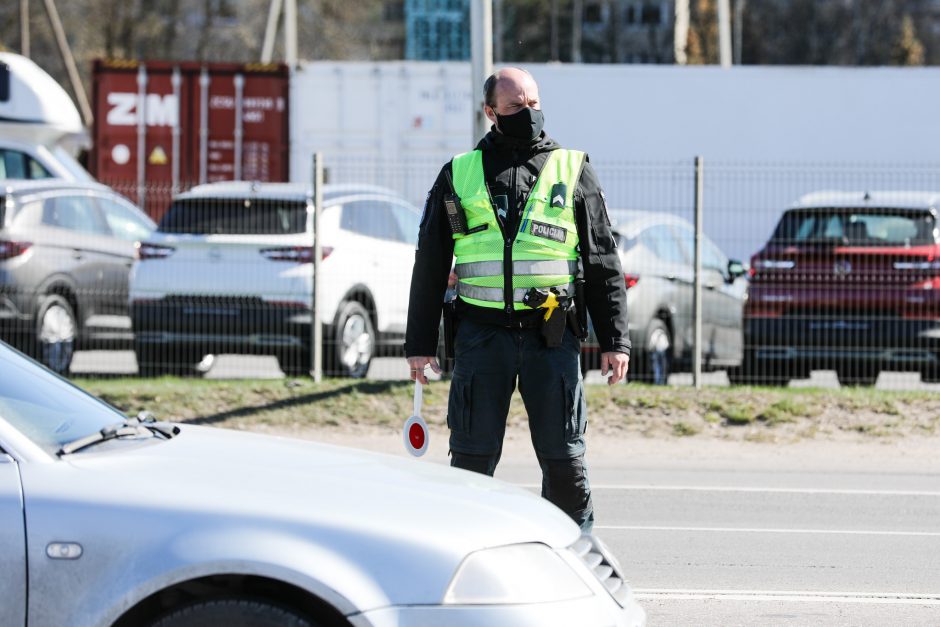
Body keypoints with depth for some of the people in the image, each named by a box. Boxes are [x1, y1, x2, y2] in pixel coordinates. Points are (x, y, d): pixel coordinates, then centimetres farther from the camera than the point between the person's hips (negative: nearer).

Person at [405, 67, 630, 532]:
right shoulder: (459, 175, 9)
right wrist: (419, 344, 8)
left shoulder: (572, 171, 9)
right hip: (482, 335, 0)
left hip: (551, 336, 0)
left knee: (564, 457, 1)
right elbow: (429, 267, 12)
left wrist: (615, 340, 2)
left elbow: (604, 264, 8)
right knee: (472, 457, 1)